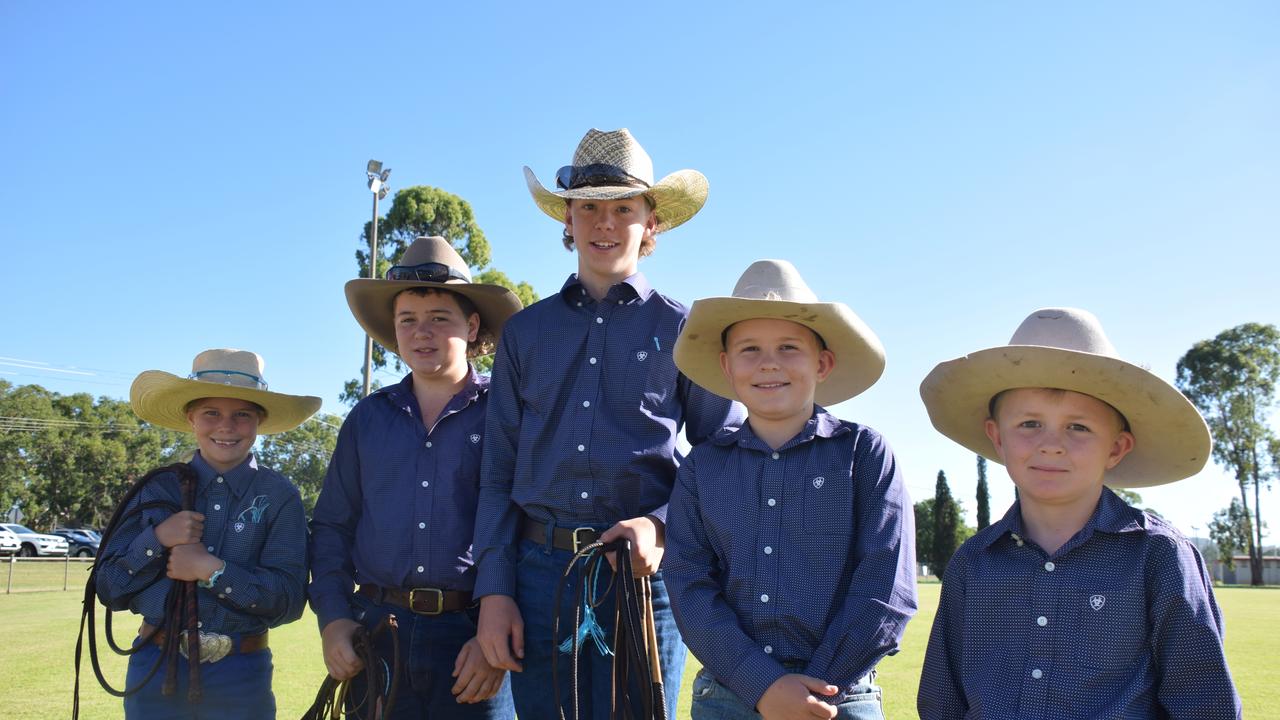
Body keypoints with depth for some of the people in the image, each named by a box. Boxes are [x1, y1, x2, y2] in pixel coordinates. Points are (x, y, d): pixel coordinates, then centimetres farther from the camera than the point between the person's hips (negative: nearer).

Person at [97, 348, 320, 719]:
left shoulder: (279, 495, -5)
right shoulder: (157, 490, 2)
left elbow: (289, 600, -11)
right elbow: (108, 590, 2)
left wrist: (211, 570, -19)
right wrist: (157, 539, -13)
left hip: (240, 679, -2)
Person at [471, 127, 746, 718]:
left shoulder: (682, 331, 5)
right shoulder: (525, 331, 11)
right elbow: (497, 473, 10)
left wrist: (662, 525, -13)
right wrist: (494, 590, 1)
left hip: (643, 574, -2)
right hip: (540, 569, 2)